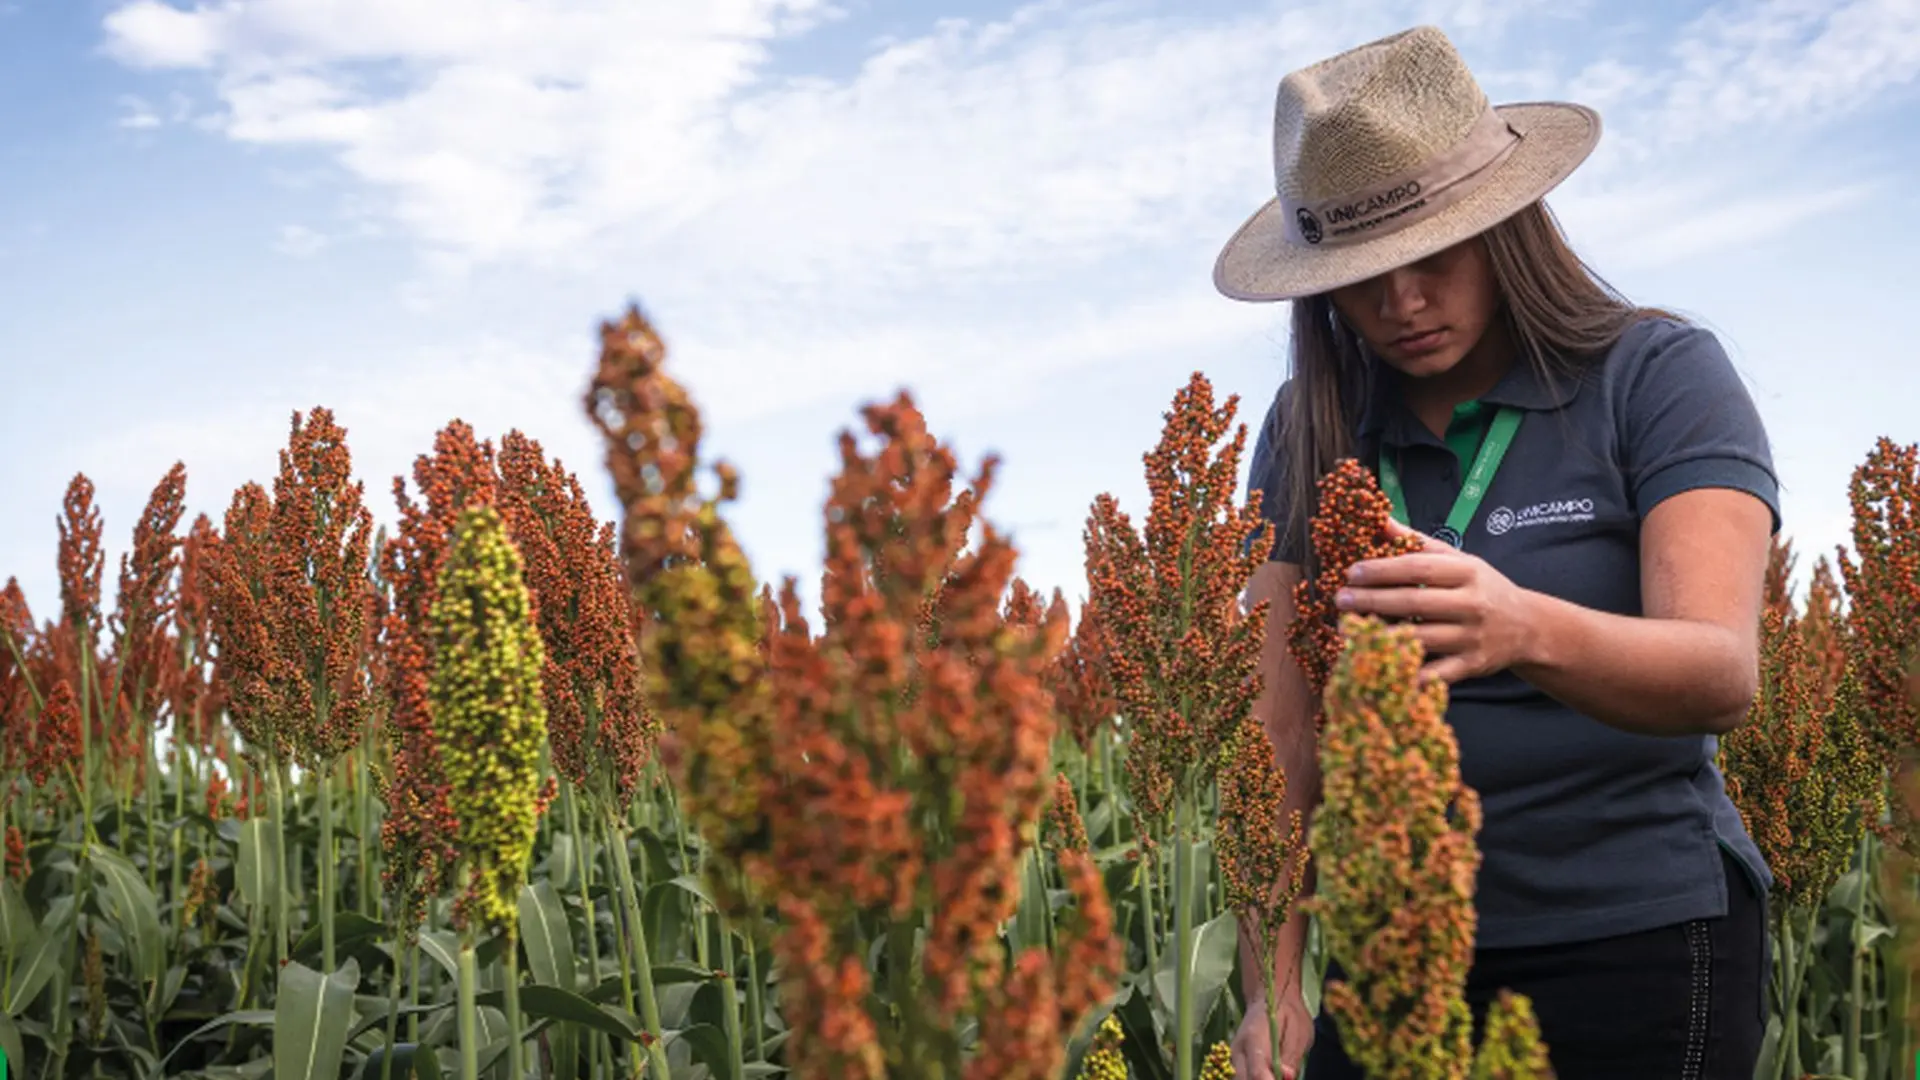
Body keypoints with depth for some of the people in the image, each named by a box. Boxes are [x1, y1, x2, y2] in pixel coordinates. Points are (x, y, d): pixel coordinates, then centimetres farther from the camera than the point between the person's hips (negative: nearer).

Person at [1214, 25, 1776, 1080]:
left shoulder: (1661, 376, -8)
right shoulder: (1307, 430, 2)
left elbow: (1723, 675, -21)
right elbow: (1282, 723, 0)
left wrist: (1525, 629, -41)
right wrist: (1278, 987, -7)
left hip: (1633, 940, -3)